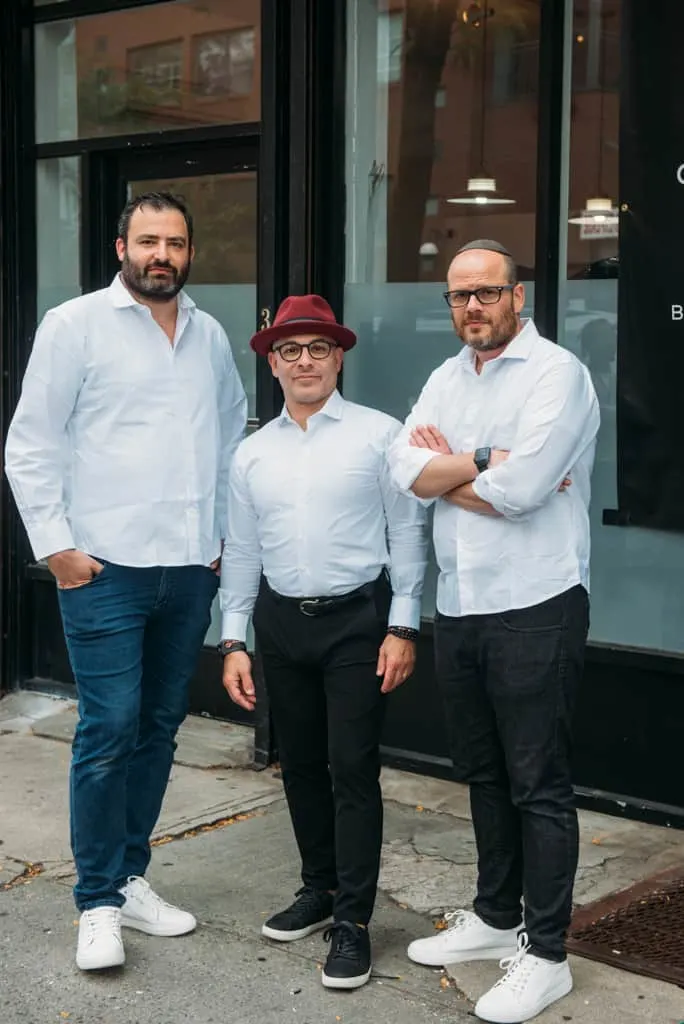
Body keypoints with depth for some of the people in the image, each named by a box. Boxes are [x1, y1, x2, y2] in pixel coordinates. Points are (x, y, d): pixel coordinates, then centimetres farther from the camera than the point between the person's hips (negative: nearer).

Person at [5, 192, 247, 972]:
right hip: (105, 569, -5)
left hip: (189, 570, 5)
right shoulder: (75, 325, -4)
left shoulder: (210, 336, 11)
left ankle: (128, 878, 23)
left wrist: (222, 533, 14)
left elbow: (231, 438, 21)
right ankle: (98, 904, 7)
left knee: (159, 727, 10)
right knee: (109, 731, -5)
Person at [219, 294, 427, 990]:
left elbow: (406, 532, -3)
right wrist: (234, 641, 7)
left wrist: (402, 627, -8)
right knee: (300, 765, 13)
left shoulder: (378, 435, -3)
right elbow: (241, 553, 11)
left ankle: (352, 921, 4)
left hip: (358, 621, -4)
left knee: (353, 769, -4)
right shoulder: (253, 453, 9)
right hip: (281, 621, 5)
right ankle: (319, 889, 30)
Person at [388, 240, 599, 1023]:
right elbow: (408, 470, -1)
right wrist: (488, 461, -12)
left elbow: (519, 489, -21)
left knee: (538, 785, -1)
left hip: (535, 607, -7)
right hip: (459, 607, 7)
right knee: (483, 774, 17)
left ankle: (545, 955, 8)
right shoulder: (447, 379, 13)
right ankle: (495, 918, 32)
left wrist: (448, 467, -6)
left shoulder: (556, 372, -9)